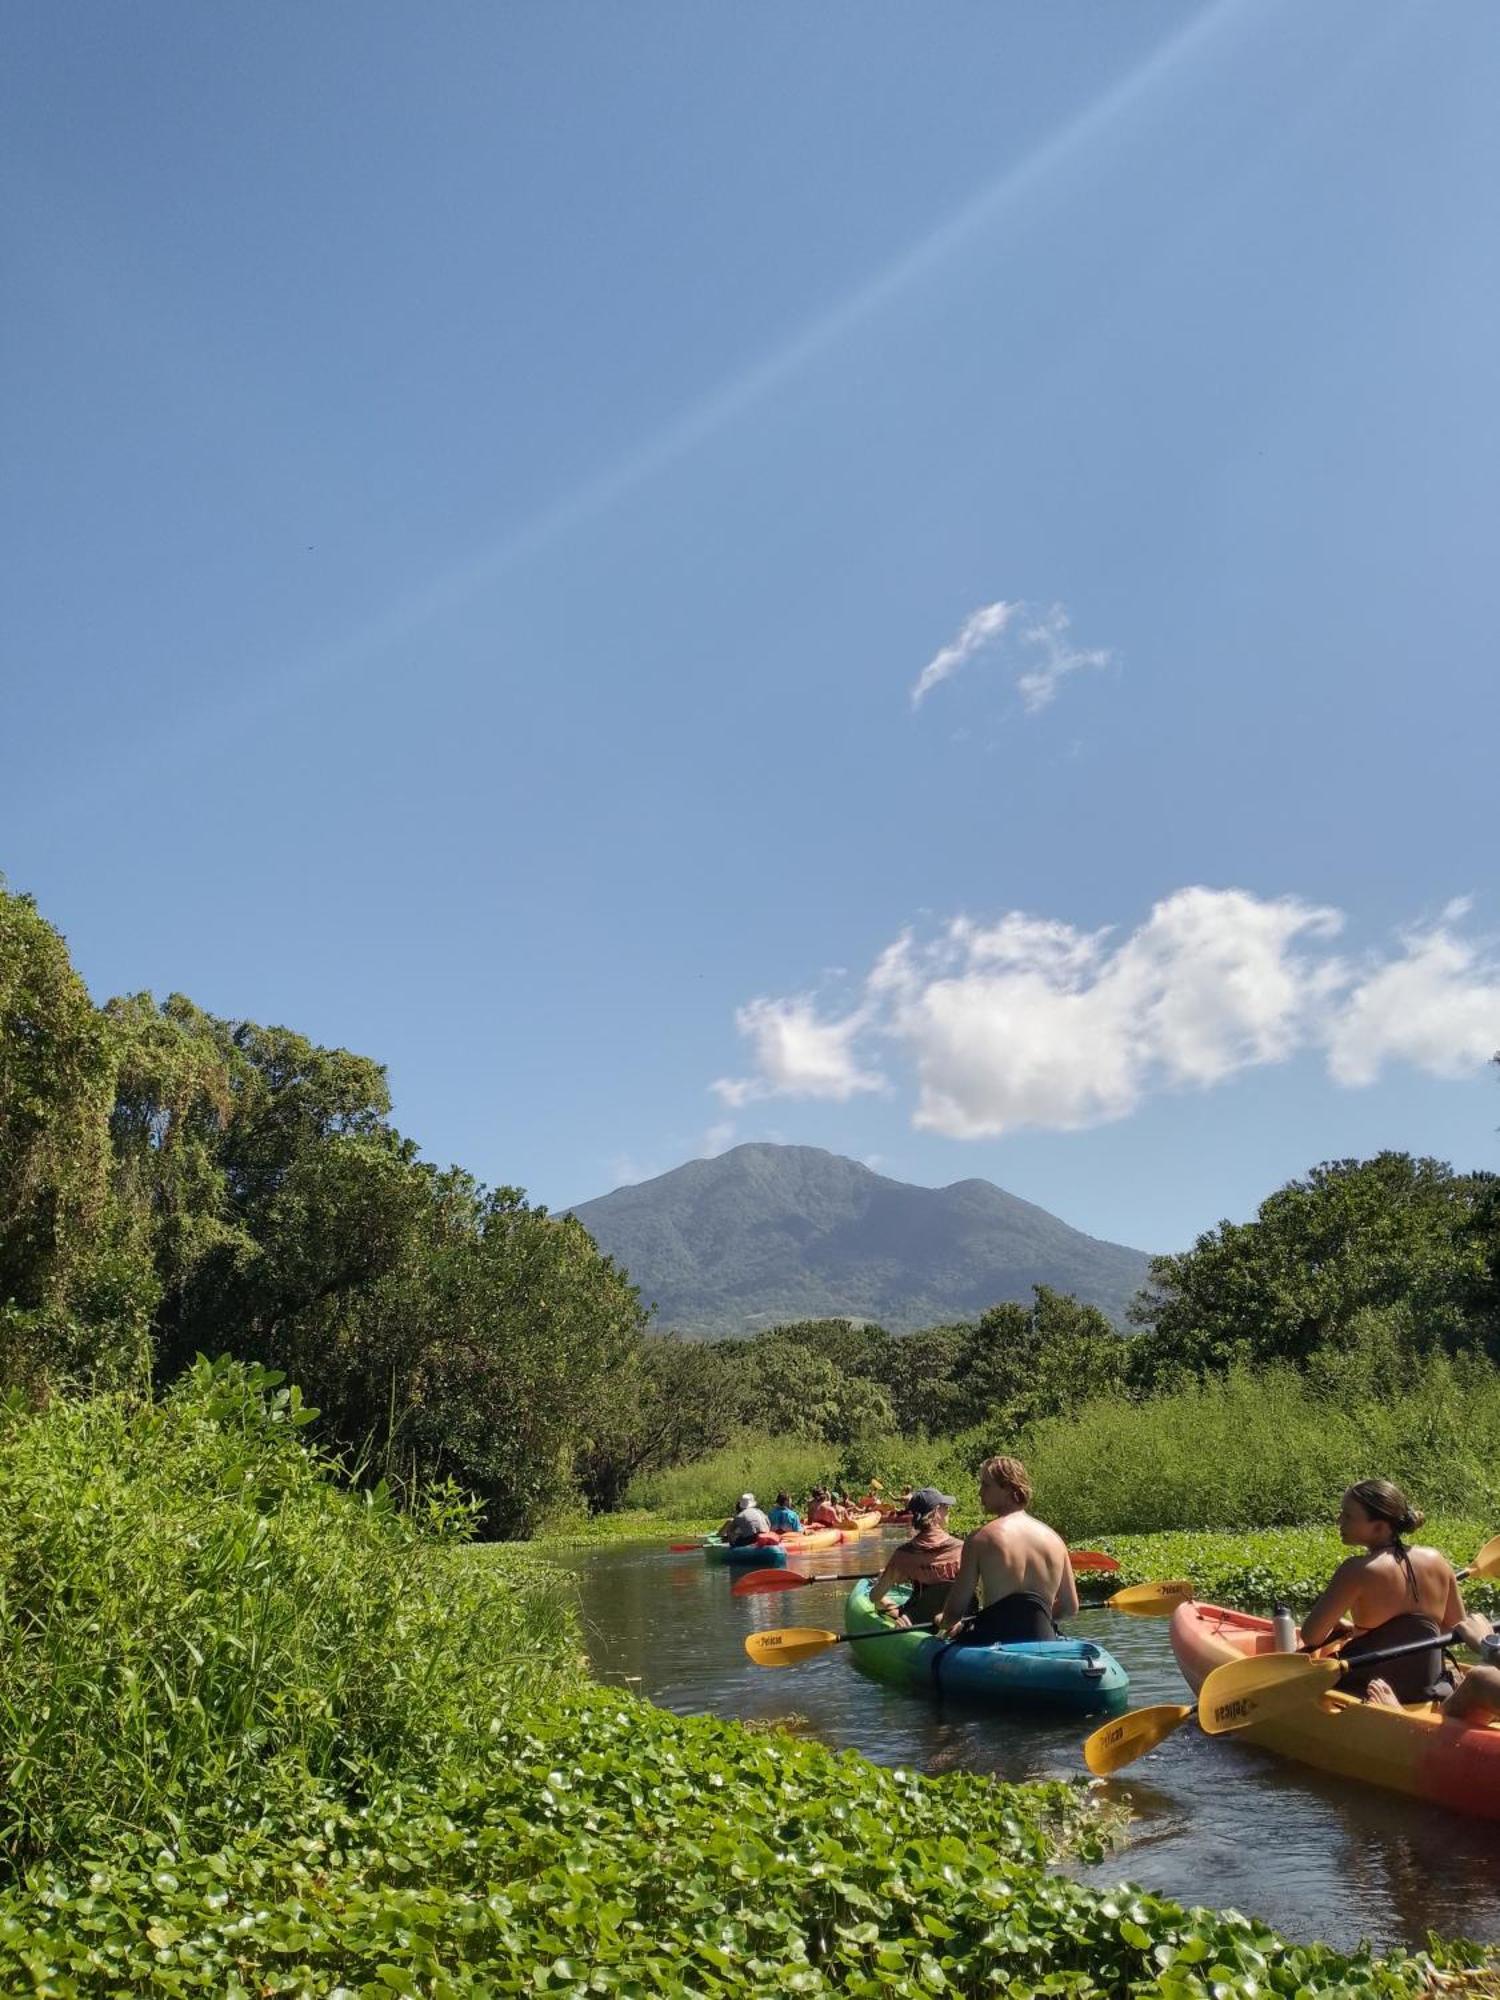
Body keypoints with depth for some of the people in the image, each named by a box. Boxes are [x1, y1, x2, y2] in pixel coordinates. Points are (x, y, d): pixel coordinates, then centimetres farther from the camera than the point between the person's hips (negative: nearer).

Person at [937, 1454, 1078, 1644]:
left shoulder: (981, 1538, -7)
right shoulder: (1053, 1538, 6)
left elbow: (954, 1611, -5)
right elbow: (1070, 1608, 13)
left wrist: (946, 1621, 17)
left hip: (996, 1644, -5)